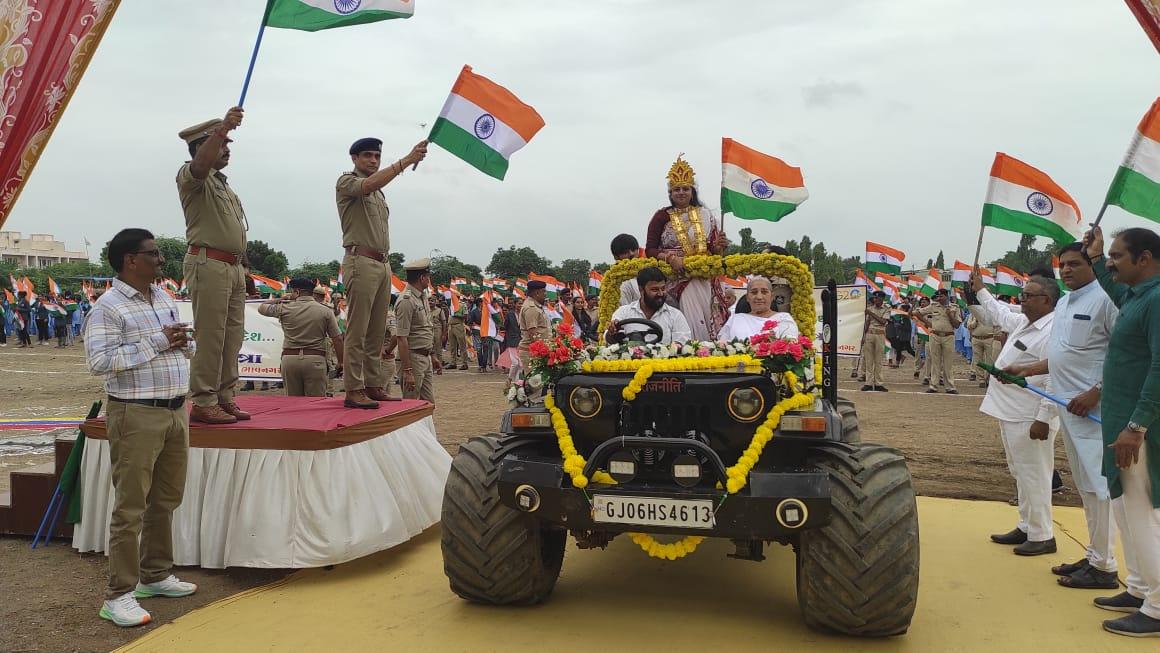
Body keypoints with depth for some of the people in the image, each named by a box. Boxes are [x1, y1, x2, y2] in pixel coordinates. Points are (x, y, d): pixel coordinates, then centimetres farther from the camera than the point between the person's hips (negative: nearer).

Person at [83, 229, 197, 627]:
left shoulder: (165, 299, 14)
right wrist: (157, 342, -20)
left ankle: (156, 576, 30)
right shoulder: (108, 306, -10)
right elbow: (99, 361, -20)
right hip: (137, 415, -8)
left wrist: (183, 343, 3)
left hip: (176, 411, 8)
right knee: (130, 507, -3)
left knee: (166, 500, 16)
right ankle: (119, 595, 6)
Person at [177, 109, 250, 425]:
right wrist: (223, 128, -37)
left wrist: (242, 269, 22)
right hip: (208, 264, -9)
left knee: (232, 336, 8)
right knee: (210, 336, -9)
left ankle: (224, 397, 14)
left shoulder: (223, 183, 25)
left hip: (233, 267, 9)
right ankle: (203, 403, -5)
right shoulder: (191, 176, -2)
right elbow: (200, 164, -28)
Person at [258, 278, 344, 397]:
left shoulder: (284, 308, 4)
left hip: (289, 359, 1)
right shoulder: (326, 311, 3)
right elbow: (337, 339, 0)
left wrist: (282, 299, 27)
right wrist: (341, 362, 8)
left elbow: (261, 307, 23)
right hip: (315, 360, -1)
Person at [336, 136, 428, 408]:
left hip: (382, 263, 8)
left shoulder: (379, 192, 25)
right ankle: (353, 390, -10)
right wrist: (406, 161, -28)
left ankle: (373, 386, 11)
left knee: (377, 332, 7)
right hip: (361, 261, -8)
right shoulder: (347, 182, 1)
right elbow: (368, 184, -23)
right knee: (357, 330, -10)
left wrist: (386, 265, 16)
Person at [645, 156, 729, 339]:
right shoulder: (662, 217, 1)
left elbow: (714, 249, 13)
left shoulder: (705, 215, 9)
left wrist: (719, 246, -9)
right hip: (677, 277, -3)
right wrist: (671, 258, -19)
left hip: (706, 277, 3)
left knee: (713, 321, -3)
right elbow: (650, 250, -3)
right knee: (693, 325, -9)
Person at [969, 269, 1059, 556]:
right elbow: (999, 314, 35)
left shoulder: (1053, 331, -19)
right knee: (1021, 475, 19)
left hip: (1030, 420, -10)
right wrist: (980, 290, 38)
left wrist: (1043, 420, -26)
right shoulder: (1024, 322, 12)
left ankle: (1042, 537, 11)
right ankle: (1026, 527, 31)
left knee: (1033, 478, 0)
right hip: (1011, 414, 10)